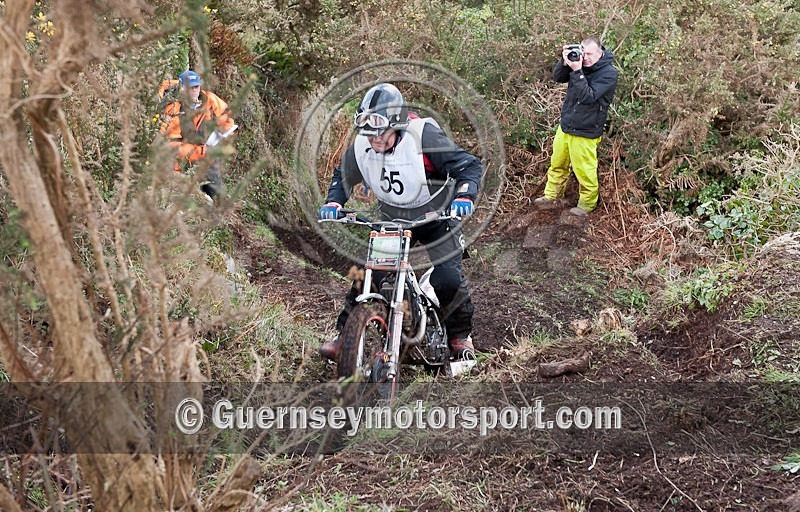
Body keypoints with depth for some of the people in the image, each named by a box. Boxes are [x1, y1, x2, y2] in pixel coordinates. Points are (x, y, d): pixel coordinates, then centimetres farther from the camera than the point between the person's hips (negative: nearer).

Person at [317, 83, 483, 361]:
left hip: (435, 217, -3)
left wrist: (464, 195, -41)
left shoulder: (424, 137, -27)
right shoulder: (361, 146, -13)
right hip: (391, 220, 4)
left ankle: (460, 333, 16)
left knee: (449, 279, -12)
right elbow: (343, 176, 7)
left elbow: (470, 165, -24)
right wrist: (333, 202, -12)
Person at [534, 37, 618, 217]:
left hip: (584, 132, -6)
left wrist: (577, 71, -31)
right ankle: (552, 197, 34)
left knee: (584, 171, 6)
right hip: (565, 126, 7)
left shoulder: (609, 73, -18)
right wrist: (565, 61, -18)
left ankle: (587, 203, 25)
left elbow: (588, 97, -26)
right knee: (557, 164, 18)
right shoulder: (580, 63, 0)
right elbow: (558, 77, 0)